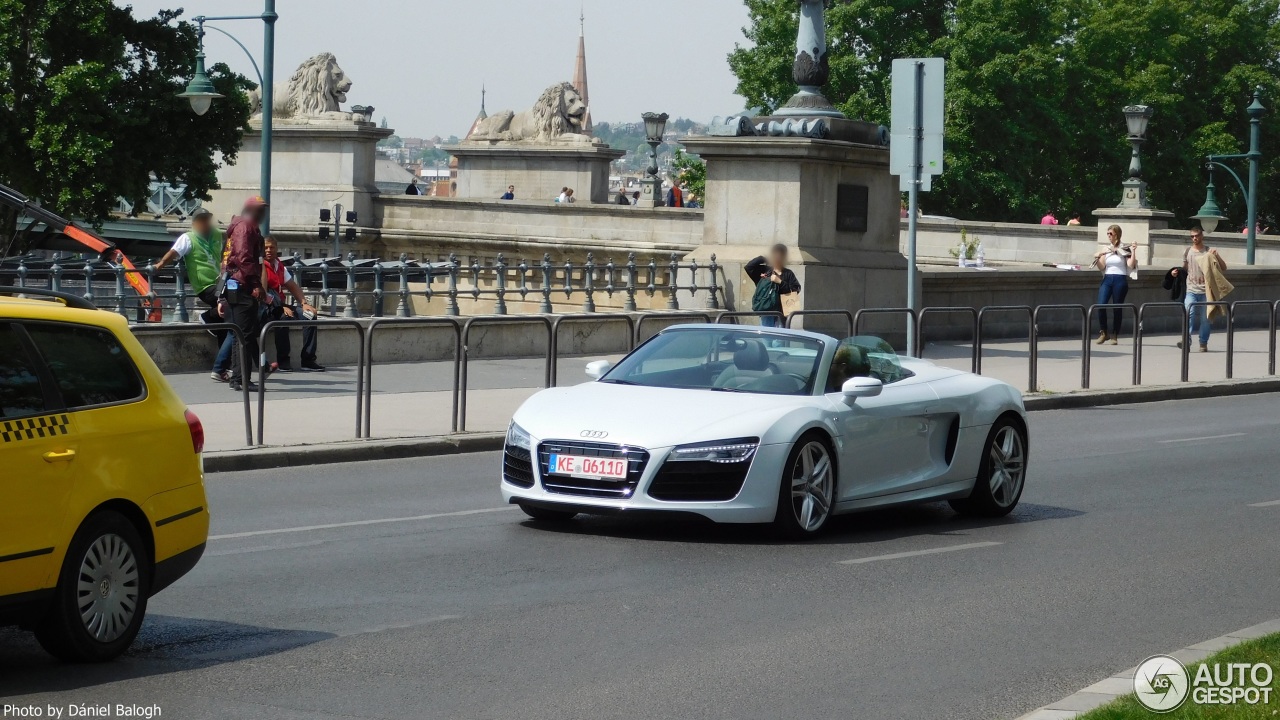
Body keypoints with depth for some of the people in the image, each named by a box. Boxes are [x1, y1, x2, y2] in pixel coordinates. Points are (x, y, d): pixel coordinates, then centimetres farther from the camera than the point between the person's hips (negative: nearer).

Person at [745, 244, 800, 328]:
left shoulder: (788, 274, 4)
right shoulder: (764, 270, 7)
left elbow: (795, 290, -5)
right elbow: (748, 267, -2)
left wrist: (780, 282, -14)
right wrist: (762, 258, 0)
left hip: (781, 312, -1)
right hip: (766, 311, 1)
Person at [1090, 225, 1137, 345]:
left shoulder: (1125, 249, 0)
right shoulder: (1105, 249, 10)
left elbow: (1131, 266, -10)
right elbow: (1101, 267, 6)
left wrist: (1133, 251, -17)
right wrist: (1097, 257, -10)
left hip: (1120, 280, -3)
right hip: (1107, 279, 3)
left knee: (1117, 308, 1)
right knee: (1100, 305, -13)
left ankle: (1115, 336, 11)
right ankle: (1104, 333, 3)